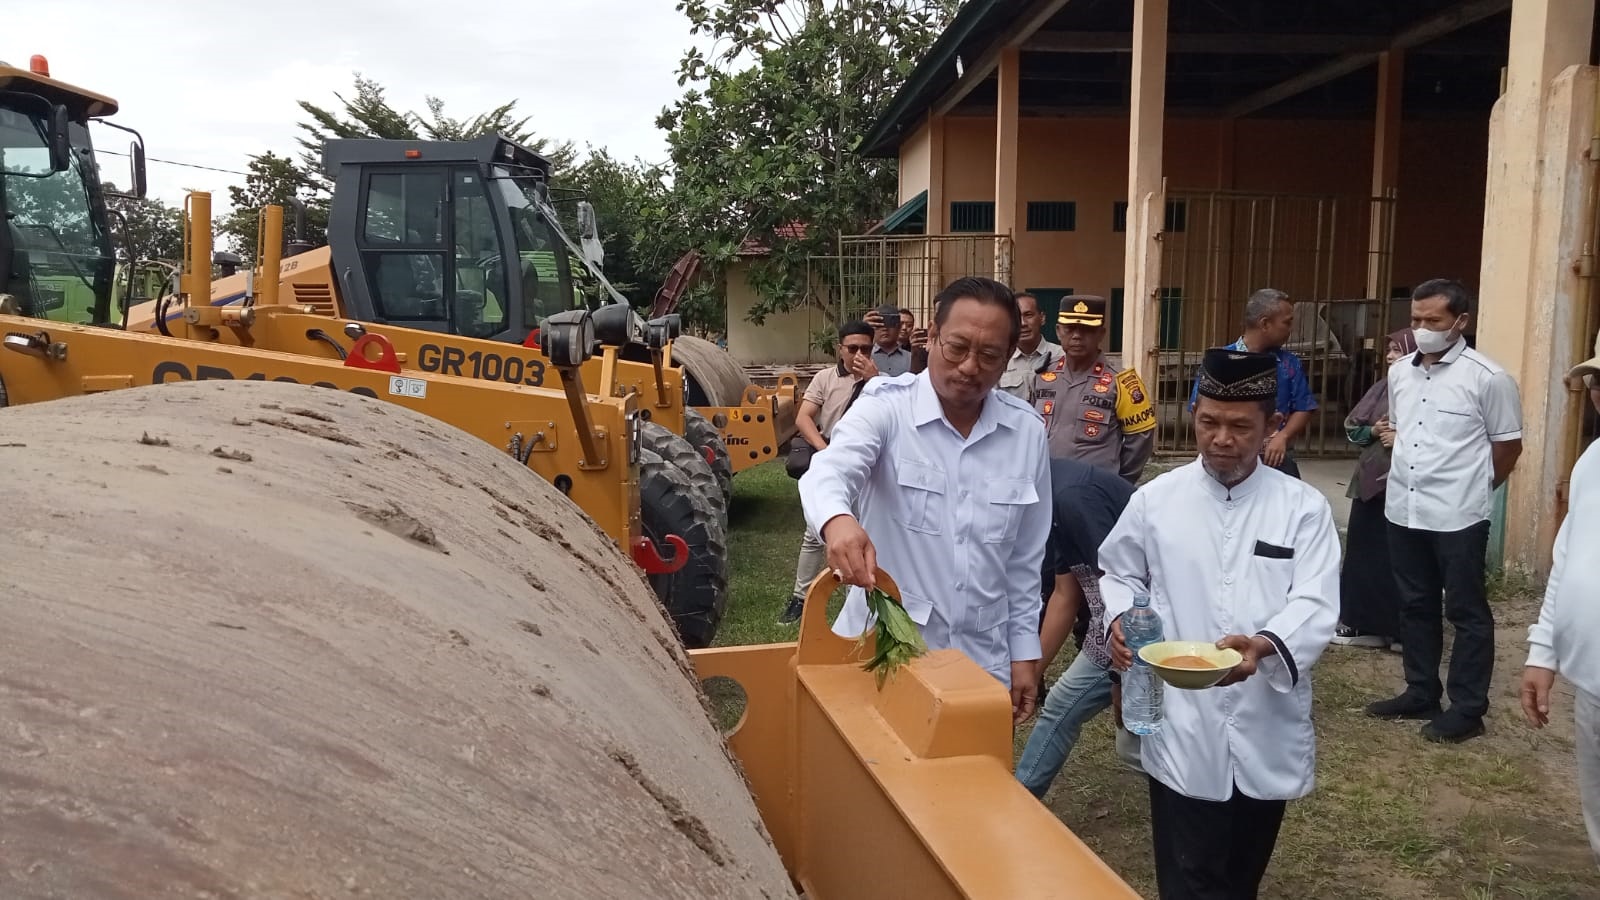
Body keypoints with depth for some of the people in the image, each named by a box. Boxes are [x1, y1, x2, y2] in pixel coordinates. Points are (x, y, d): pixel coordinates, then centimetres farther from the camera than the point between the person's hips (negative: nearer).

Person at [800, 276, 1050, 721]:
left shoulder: (1027, 432, 2)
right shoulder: (885, 406, -10)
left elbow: (1026, 558, 8)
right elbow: (830, 469, -29)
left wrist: (1024, 651, 9)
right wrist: (837, 518, -51)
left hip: (982, 659, 4)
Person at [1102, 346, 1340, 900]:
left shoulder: (1303, 507, -2)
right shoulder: (1156, 500, -1)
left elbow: (1315, 605, -11)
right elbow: (1119, 572, 12)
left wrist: (1264, 645, -30)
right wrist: (1122, 617, -9)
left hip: (1266, 729, 1)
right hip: (1182, 728, -1)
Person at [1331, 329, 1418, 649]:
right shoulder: (1381, 388, 11)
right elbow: (1351, 427, 14)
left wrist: (1403, 439, -18)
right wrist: (1373, 431, -5)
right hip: (1370, 480, 7)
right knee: (1363, 549, 10)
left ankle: (1399, 628, 10)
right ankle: (1362, 622, 20)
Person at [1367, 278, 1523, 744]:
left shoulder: (1487, 378, -10)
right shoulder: (1399, 372, 7)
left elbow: (1508, 444, -2)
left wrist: (1471, 490, 7)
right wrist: (1408, 474, 15)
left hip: (1458, 517, -6)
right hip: (1403, 511, 6)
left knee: (1466, 612, 5)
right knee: (1415, 606, 15)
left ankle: (1467, 709, 15)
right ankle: (1420, 694, 28)